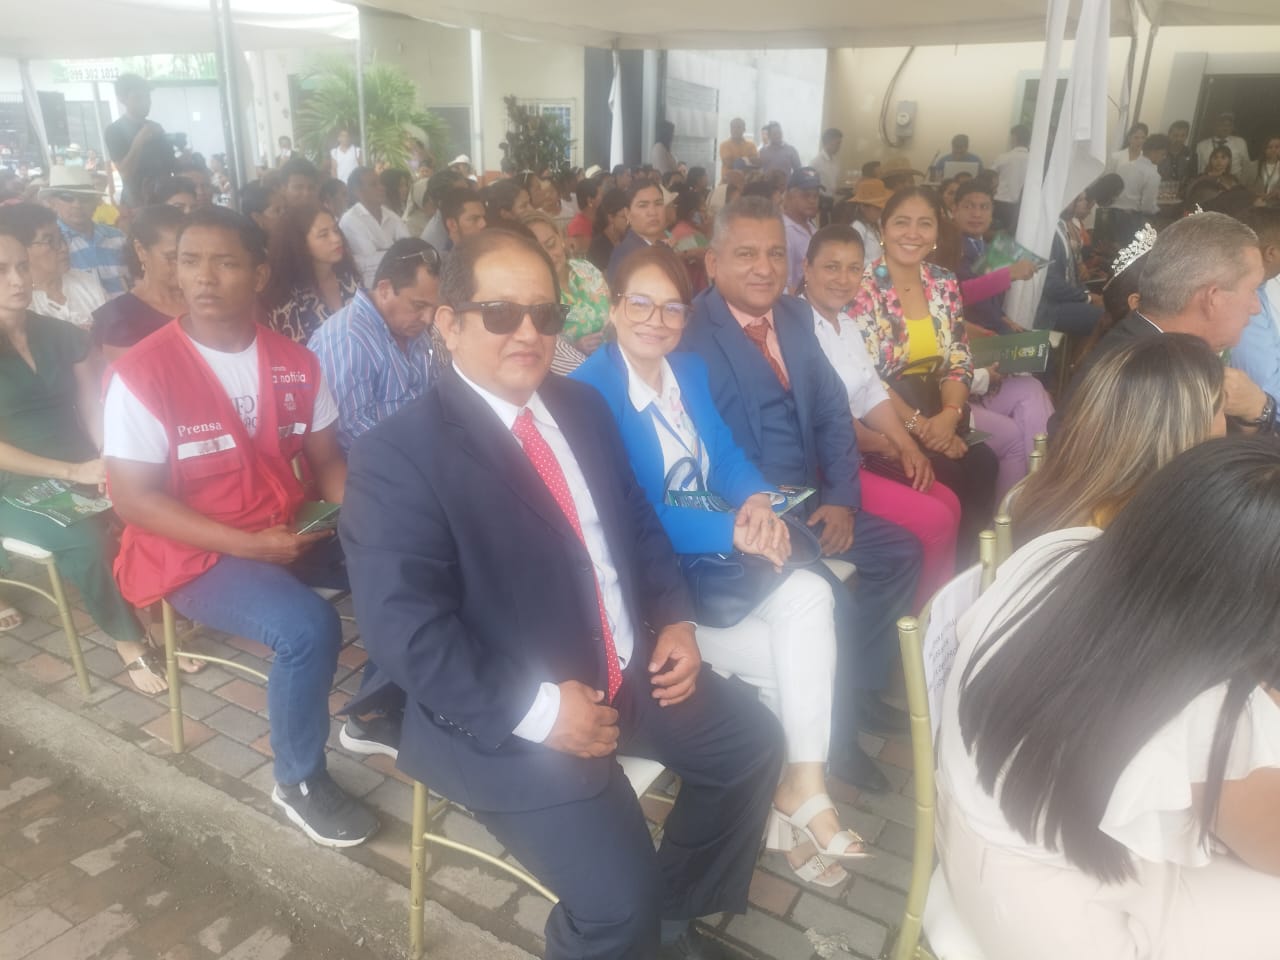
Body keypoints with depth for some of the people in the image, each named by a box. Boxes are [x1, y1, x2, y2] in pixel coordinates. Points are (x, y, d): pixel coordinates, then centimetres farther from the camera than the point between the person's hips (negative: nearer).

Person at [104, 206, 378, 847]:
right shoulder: (143, 373, -14)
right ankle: (299, 781, -2)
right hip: (196, 554, -5)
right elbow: (133, 499, -14)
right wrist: (249, 545, -21)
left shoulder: (294, 362, 1)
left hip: (291, 532, 6)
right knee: (309, 627, -29)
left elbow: (325, 458, 6)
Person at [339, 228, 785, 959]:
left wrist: (676, 620, 0)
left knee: (754, 742, 11)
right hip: (510, 716, -7)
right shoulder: (399, 453, -16)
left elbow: (638, 522, 15)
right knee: (621, 901, -18)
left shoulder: (582, 406, 7)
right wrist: (537, 711, -24)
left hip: (630, 671, 8)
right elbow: (404, 629, -22)